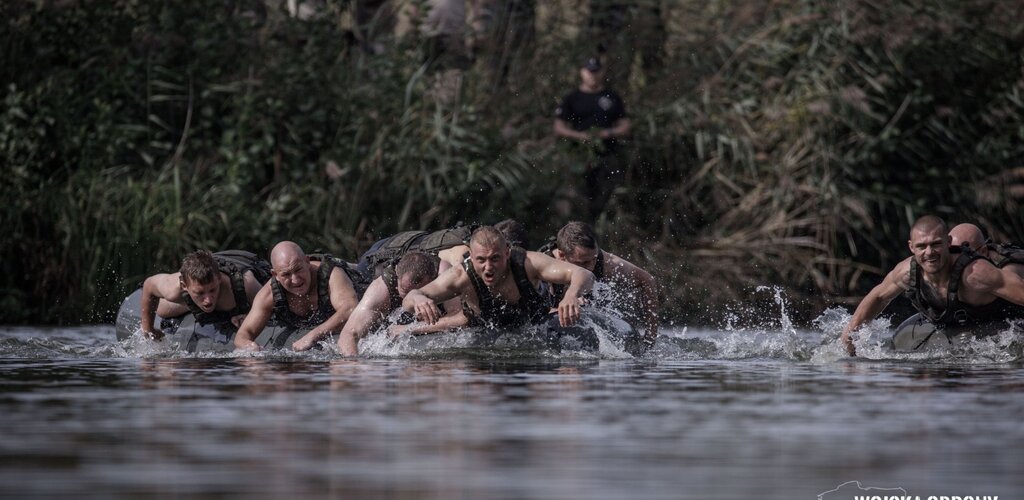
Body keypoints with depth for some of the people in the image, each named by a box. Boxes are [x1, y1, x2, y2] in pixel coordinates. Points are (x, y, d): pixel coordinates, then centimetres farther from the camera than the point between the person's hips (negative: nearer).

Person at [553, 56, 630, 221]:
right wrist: (581, 136, -10)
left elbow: (625, 127, 13)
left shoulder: (612, 98, 14)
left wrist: (607, 133, -7)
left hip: (609, 156, 1)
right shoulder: (573, 99, 10)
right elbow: (559, 128, 6)